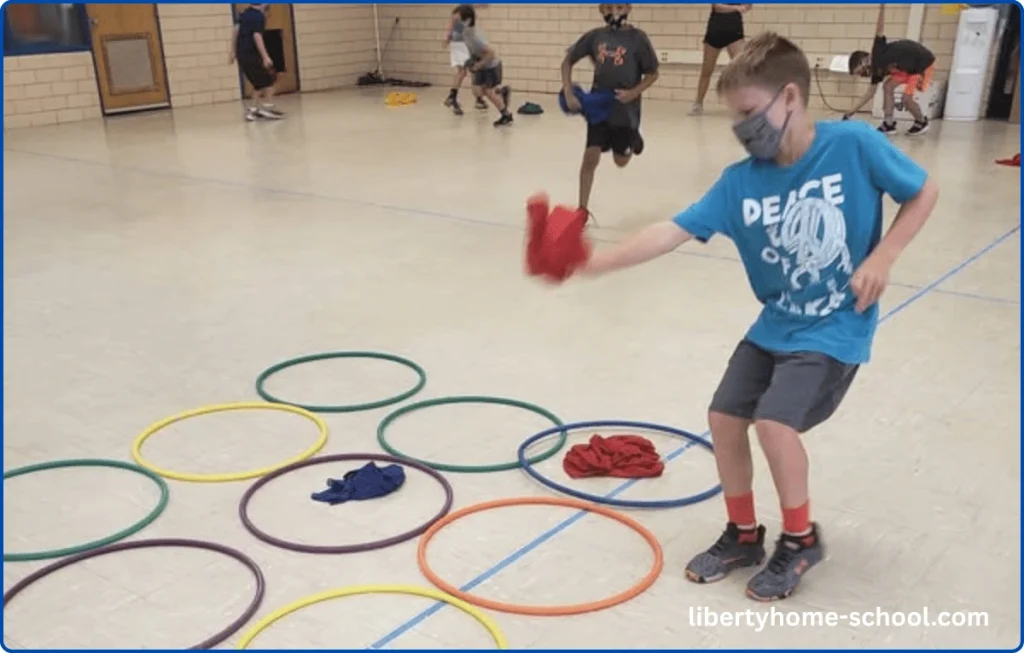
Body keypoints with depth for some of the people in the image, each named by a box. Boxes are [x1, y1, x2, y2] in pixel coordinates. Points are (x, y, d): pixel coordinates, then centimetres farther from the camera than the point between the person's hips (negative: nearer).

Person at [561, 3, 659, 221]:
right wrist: (568, 93, -7)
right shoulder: (595, 36, -5)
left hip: (625, 109, -1)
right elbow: (567, 61, 4)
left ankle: (633, 139, 49)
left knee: (621, 161, 13)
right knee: (590, 156, -5)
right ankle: (582, 209, 6)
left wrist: (634, 92, -20)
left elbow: (653, 74, -5)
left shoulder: (637, 37, -12)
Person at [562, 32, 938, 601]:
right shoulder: (740, 182, -9)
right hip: (775, 325, 5)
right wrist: (597, 261, -28)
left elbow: (924, 193, -3)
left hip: (836, 328, -5)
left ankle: (801, 540, 9)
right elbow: (672, 232, -17)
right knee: (725, 417, 2)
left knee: (775, 422, -18)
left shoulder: (854, 145, -18)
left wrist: (881, 259, -15)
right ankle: (743, 535, 25)